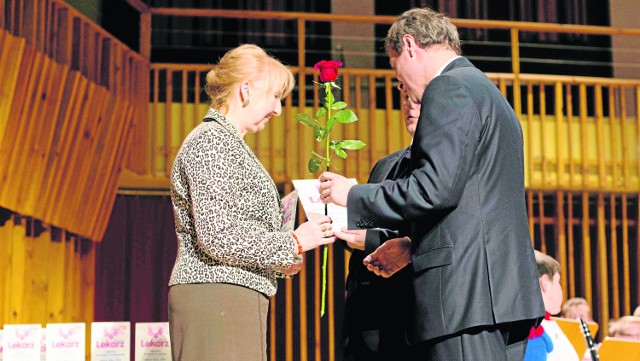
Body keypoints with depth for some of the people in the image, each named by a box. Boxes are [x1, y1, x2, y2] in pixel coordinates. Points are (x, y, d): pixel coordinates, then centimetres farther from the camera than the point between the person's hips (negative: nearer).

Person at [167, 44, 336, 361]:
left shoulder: (227, 142, 22)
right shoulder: (211, 140, -9)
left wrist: (276, 263, 15)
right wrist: (292, 243, -10)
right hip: (217, 296, -10)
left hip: (233, 299, 10)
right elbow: (218, 236, -18)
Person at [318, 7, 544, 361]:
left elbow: (436, 188, -18)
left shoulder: (449, 88, -6)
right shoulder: (489, 93, 25)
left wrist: (353, 195, -6)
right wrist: (413, 247, 25)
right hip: (506, 291, 10)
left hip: (467, 292, -10)